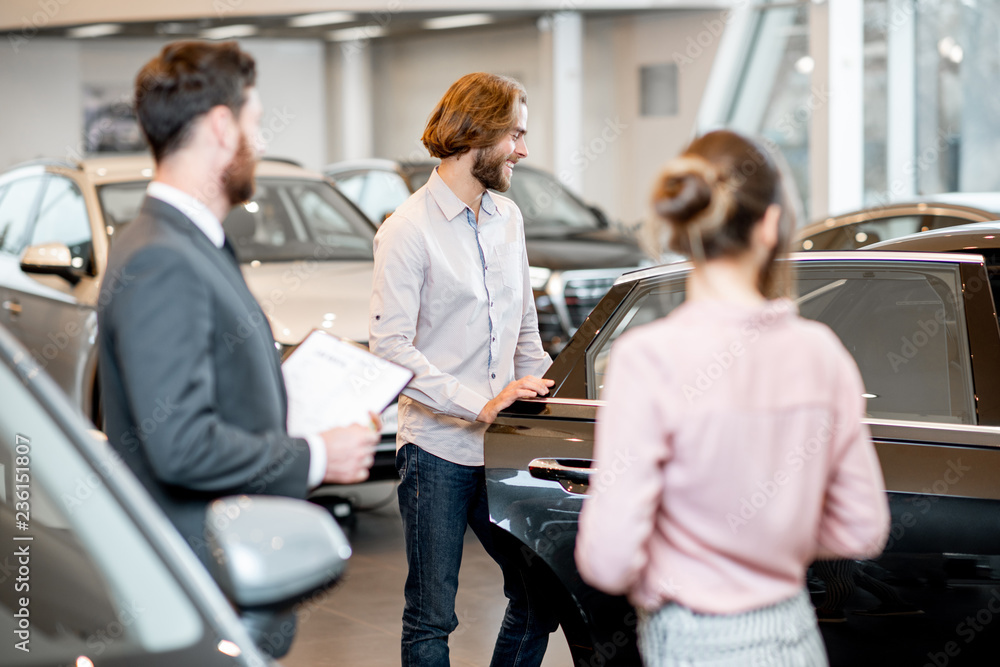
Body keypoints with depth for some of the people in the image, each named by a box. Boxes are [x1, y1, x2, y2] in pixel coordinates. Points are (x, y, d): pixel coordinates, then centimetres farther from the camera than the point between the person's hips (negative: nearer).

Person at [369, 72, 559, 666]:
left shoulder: (508, 218, 13)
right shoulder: (408, 229, -9)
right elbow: (390, 347, -16)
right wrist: (480, 404, -23)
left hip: (502, 448, 6)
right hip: (438, 448, -6)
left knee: (540, 599, 7)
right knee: (432, 618, 2)